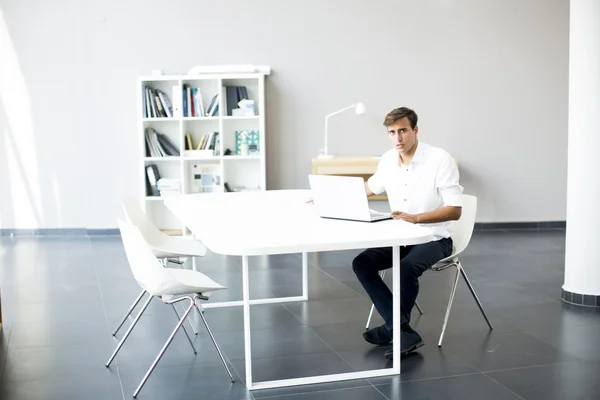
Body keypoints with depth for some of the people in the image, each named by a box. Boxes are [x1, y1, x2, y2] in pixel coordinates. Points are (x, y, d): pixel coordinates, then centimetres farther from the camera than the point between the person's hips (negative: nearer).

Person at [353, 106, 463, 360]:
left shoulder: (440, 159, -17)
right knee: (362, 263, -17)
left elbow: (455, 211, -20)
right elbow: (369, 188, 20)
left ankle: (395, 327, -10)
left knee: (407, 268, -35)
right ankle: (403, 331, -20)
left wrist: (415, 218, -35)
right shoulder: (388, 159, 0)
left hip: (434, 239, -6)